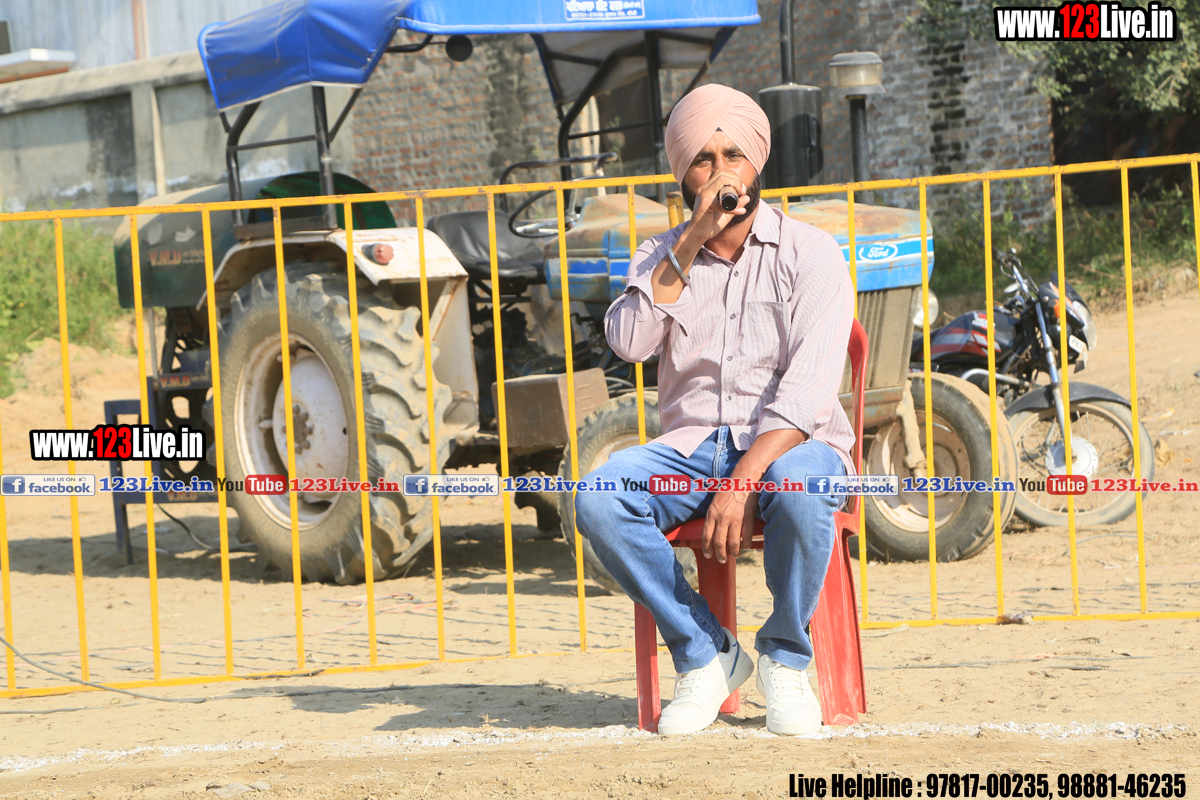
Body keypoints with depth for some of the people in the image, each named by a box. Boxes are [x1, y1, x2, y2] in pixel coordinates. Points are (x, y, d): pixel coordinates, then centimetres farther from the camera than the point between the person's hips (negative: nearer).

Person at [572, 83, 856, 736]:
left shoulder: (808, 252, -1)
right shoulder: (659, 257, 12)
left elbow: (810, 388, -14)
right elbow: (629, 341, -9)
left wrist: (744, 481, -26)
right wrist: (692, 242, -15)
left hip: (788, 444, -3)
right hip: (690, 446, 3)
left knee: (797, 488, -39)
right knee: (599, 501, -28)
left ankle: (785, 659, -12)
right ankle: (704, 655, -10)